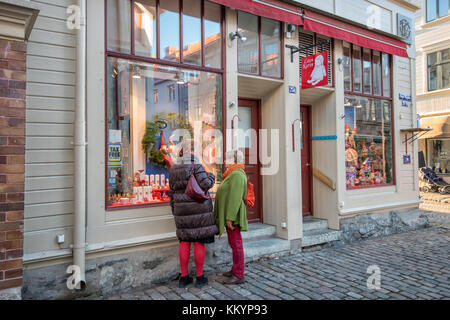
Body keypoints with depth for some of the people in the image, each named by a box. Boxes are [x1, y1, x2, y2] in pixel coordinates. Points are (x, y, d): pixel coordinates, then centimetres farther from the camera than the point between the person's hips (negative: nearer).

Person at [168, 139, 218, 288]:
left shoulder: (174, 168, 8)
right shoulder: (195, 165, -12)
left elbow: (172, 191, 12)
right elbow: (205, 184, -21)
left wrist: (175, 210, 20)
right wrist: (212, 177, 1)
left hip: (182, 209, 6)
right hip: (198, 207, -5)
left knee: (185, 241, 12)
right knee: (199, 242, 3)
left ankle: (184, 277, 18)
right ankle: (200, 277, 13)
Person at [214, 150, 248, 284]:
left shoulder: (236, 175, -18)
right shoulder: (234, 174, 15)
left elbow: (235, 197, -24)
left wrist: (230, 218, -24)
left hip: (232, 216, -11)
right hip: (230, 215, 11)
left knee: (236, 243, -3)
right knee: (234, 243, 17)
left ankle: (239, 275, 6)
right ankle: (235, 270, 29)